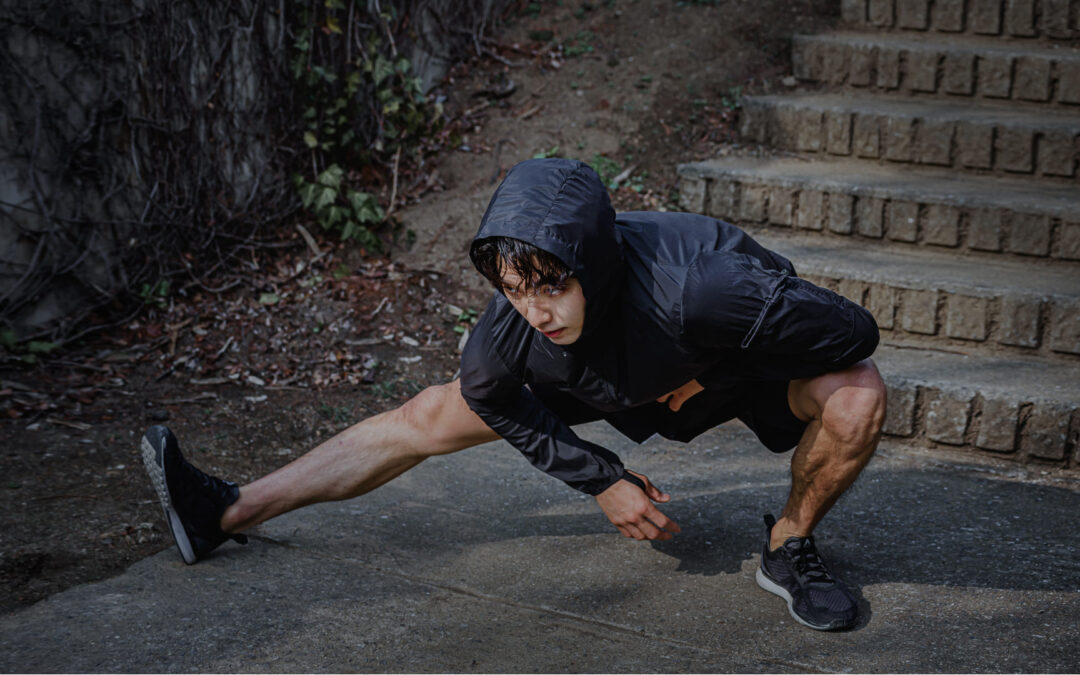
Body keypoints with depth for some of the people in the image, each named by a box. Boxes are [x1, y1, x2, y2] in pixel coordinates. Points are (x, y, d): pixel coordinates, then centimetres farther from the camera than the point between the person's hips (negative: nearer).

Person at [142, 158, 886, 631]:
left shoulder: (699, 288, -47)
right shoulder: (512, 324, -32)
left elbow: (853, 331, -34)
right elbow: (491, 392, -7)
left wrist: (707, 376, -25)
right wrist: (599, 477, -10)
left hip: (746, 361, -3)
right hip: (624, 374, 3)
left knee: (857, 398, -34)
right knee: (434, 414, -1)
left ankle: (789, 549, -3)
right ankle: (230, 511, 11)